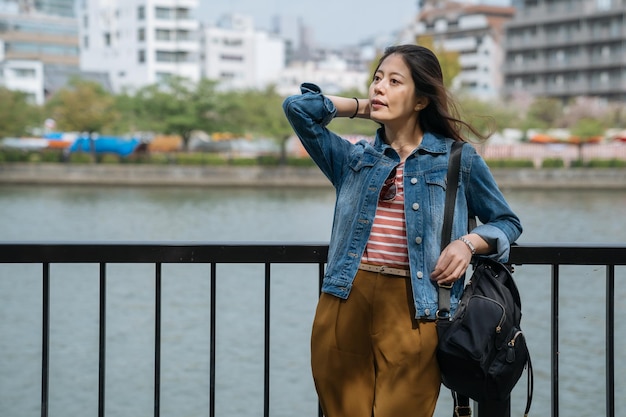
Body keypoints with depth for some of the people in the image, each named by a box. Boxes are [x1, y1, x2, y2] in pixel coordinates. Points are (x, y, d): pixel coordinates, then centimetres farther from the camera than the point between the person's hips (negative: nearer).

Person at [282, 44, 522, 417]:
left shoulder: (459, 160, 9)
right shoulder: (353, 159, 14)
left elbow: (508, 222, 17)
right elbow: (298, 107, 5)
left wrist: (469, 242, -3)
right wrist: (362, 107, 14)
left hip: (412, 312, -2)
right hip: (344, 305, 3)